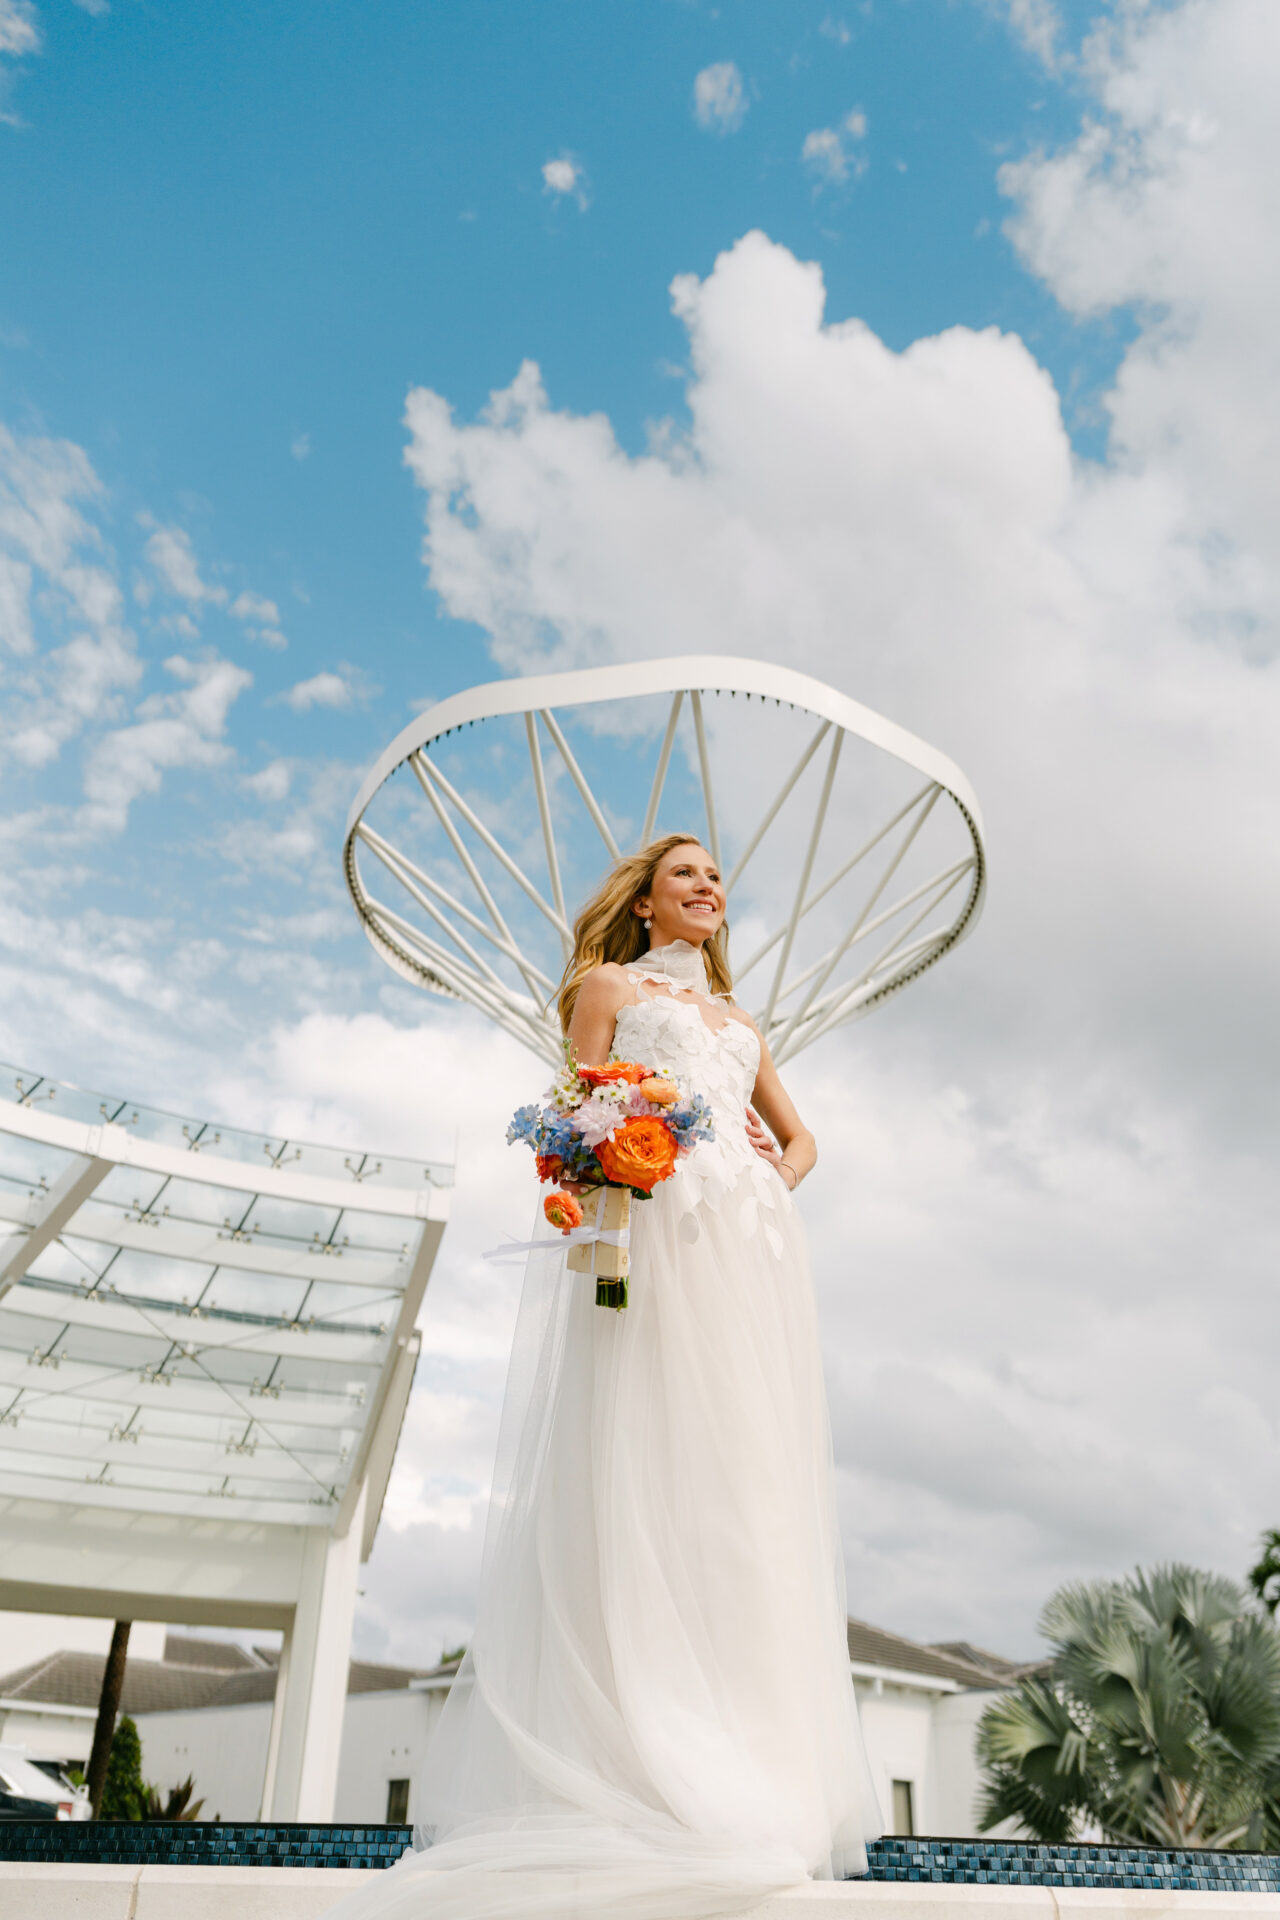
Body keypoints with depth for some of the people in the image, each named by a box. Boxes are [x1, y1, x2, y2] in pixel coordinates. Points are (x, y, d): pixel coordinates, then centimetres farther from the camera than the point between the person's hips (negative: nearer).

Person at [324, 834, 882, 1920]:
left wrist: (776, 1174, 10)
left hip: (753, 1248, 6)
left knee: (748, 1478, -1)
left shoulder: (739, 1017, 31)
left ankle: (753, 1776, 2)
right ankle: (636, 1767, -12)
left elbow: (800, 1135, 32)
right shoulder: (608, 985, 16)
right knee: (642, 1467, -13)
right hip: (650, 1232, -5)